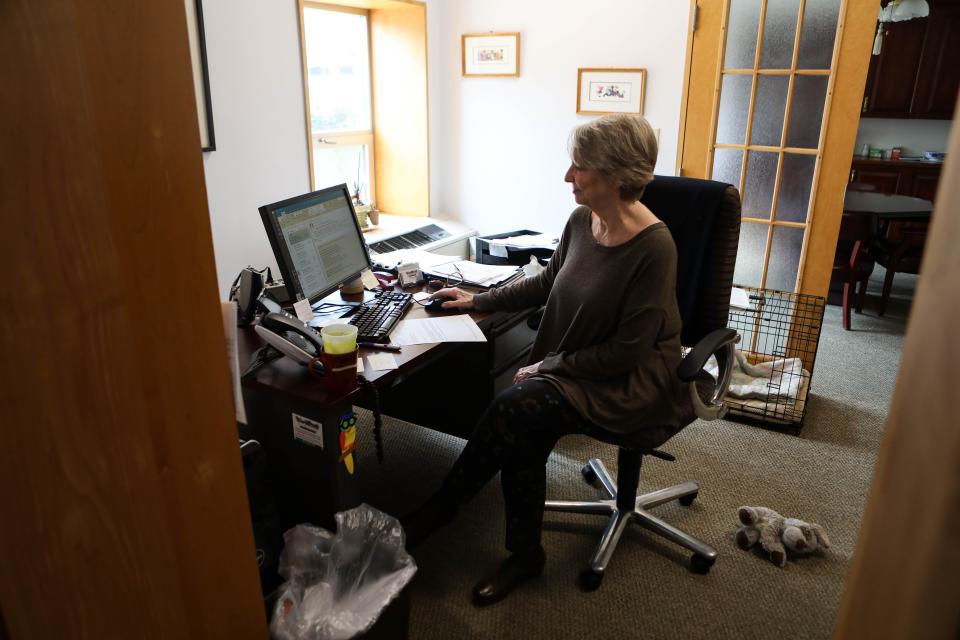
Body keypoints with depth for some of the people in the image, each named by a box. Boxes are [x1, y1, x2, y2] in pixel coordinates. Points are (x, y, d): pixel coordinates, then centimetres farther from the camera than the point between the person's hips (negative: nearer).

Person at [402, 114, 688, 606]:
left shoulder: (653, 247, -22)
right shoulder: (581, 221, 0)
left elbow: (627, 349, -19)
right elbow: (547, 283, 17)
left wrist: (548, 367, -16)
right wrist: (479, 301, 16)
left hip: (631, 381, -6)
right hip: (571, 368, 6)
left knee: (515, 407, -26)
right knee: (522, 432, -22)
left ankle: (436, 513, -5)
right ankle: (524, 555, -1)